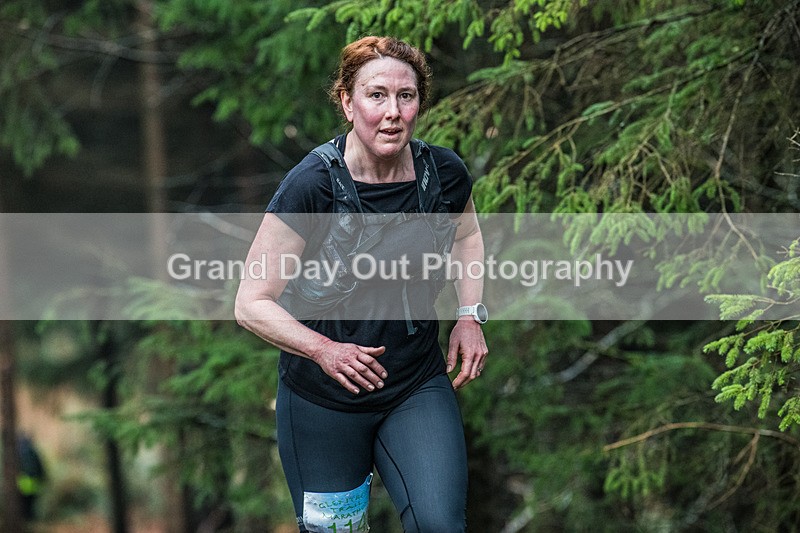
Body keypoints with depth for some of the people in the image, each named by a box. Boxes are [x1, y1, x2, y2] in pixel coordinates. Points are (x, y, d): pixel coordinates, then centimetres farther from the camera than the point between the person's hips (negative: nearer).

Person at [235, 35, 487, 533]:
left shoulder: (444, 174, -7)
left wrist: (470, 316, 4)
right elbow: (252, 304, -16)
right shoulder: (311, 185, -20)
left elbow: (466, 235, 18)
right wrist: (323, 350, -29)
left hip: (418, 388, 2)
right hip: (323, 400, -2)